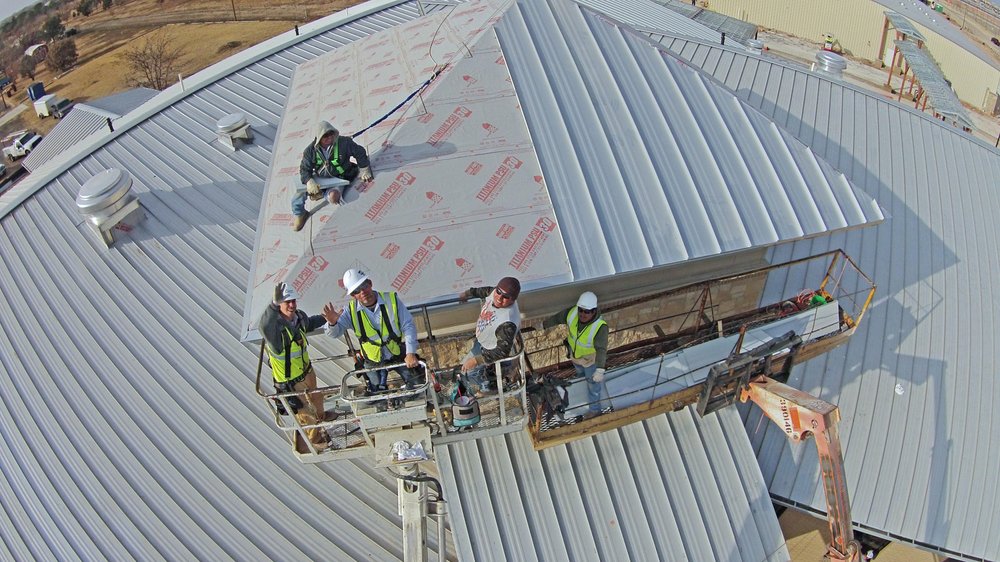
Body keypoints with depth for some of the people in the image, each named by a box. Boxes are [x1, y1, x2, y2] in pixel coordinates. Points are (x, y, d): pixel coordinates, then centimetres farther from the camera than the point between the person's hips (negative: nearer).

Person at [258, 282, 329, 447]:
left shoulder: (299, 316, -12)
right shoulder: (274, 325, -34)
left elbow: (309, 323, 14)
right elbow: (264, 327, -60)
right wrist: (274, 304, -72)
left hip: (306, 369, 6)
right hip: (290, 381, -6)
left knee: (316, 397, 32)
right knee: (305, 412, 17)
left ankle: (321, 416, 64)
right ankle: (314, 436, 45)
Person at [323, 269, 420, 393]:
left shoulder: (392, 300, -17)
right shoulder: (352, 311, -13)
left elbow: (408, 326, -15)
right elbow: (335, 333, -15)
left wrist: (410, 353, -24)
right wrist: (332, 323, -39)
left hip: (399, 355, 0)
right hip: (374, 362, 1)